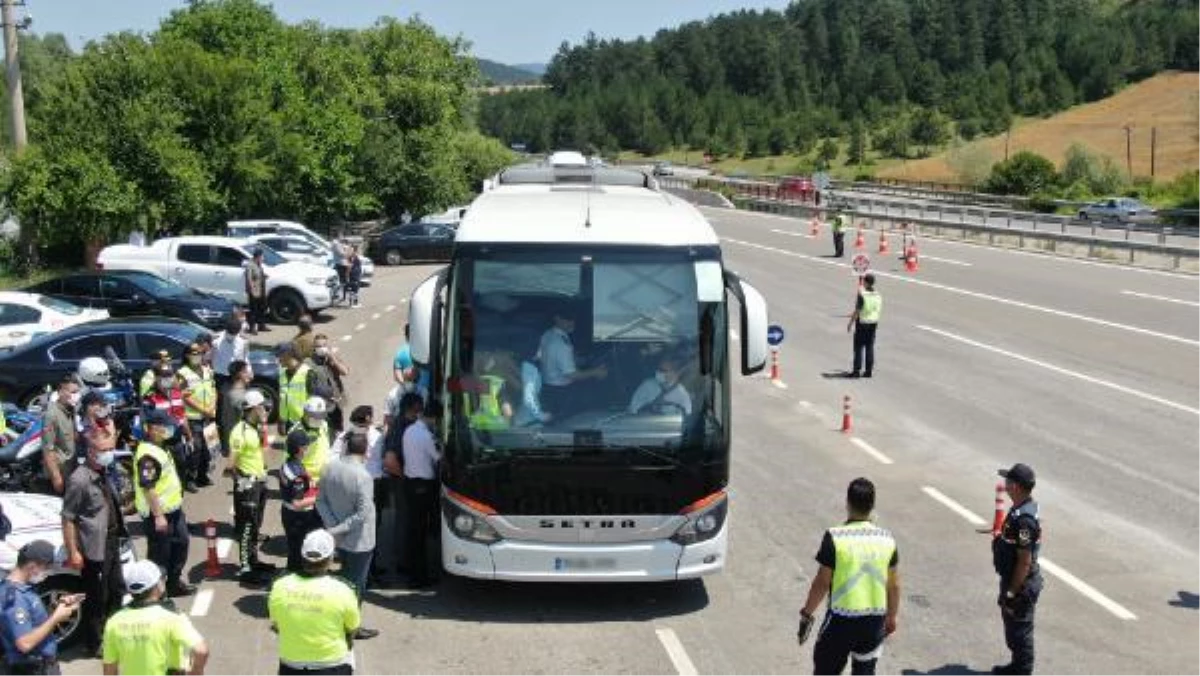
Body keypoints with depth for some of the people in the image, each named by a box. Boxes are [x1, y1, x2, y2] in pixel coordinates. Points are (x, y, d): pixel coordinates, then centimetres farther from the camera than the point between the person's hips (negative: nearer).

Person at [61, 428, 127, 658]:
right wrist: (73, 553, -20)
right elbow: (68, 519, -21)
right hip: (93, 548, -9)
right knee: (96, 597, 5)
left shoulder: (103, 473, 4)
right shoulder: (79, 480, -22)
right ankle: (94, 644, 21)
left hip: (111, 542, 9)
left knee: (116, 589, 22)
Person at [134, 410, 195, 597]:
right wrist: (158, 516, -26)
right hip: (158, 513, -11)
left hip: (173, 509, 11)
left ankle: (174, 582, 36)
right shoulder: (148, 455, -25)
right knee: (159, 553, 2)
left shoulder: (159, 448, 8)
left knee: (181, 543, 21)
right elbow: (148, 488, -27)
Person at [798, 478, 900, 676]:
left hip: (841, 620, -3)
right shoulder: (887, 539, -2)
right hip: (874, 621, 3)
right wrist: (891, 617, 19)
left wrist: (806, 614, 0)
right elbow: (894, 585, 5)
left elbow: (822, 583, -12)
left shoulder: (835, 537, -15)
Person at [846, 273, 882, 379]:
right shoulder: (878, 295, 2)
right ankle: (869, 370, 10)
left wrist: (850, 323, -5)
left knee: (859, 347, 1)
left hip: (862, 323, -5)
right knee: (870, 347, 10)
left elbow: (857, 311, -15)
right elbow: (879, 310, 12)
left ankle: (856, 370, 2)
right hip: (873, 323, 5)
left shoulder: (862, 295, -17)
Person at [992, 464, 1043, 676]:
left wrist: (1012, 593, -21)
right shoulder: (1022, 509, 2)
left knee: (1019, 631, 6)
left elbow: (1025, 561, -26)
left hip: (1021, 586, -10)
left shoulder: (1024, 519, -29)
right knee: (1012, 626, 23)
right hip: (1014, 580, 10)